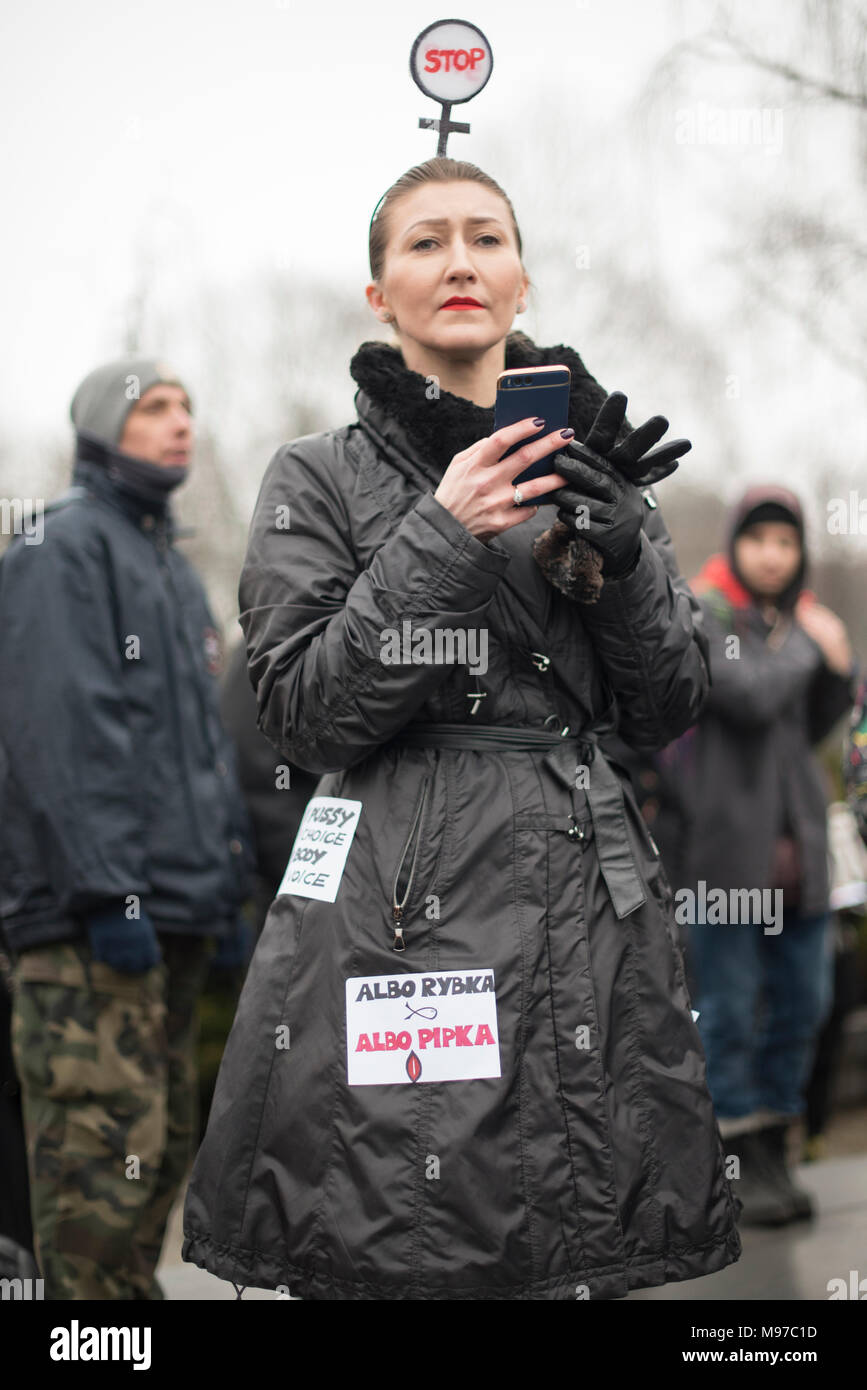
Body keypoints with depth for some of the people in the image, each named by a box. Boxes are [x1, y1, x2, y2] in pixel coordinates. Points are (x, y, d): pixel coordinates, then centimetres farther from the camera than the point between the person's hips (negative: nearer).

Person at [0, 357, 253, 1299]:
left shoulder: (172, 565, 23)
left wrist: (228, 887, 16)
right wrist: (106, 891, -22)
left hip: (174, 913, 9)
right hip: (94, 919, -9)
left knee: (162, 1148, 12)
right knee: (104, 1149, -11)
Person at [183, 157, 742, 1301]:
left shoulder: (582, 463, 13)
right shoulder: (320, 476, 3)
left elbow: (665, 713, 10)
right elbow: (306, 716, -7)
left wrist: (618, 555, -8)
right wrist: (441, 537, -15)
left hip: (585, 897, 4)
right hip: (393, 909, -3)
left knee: (583, 1261, 4)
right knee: (393, 1254, -2)